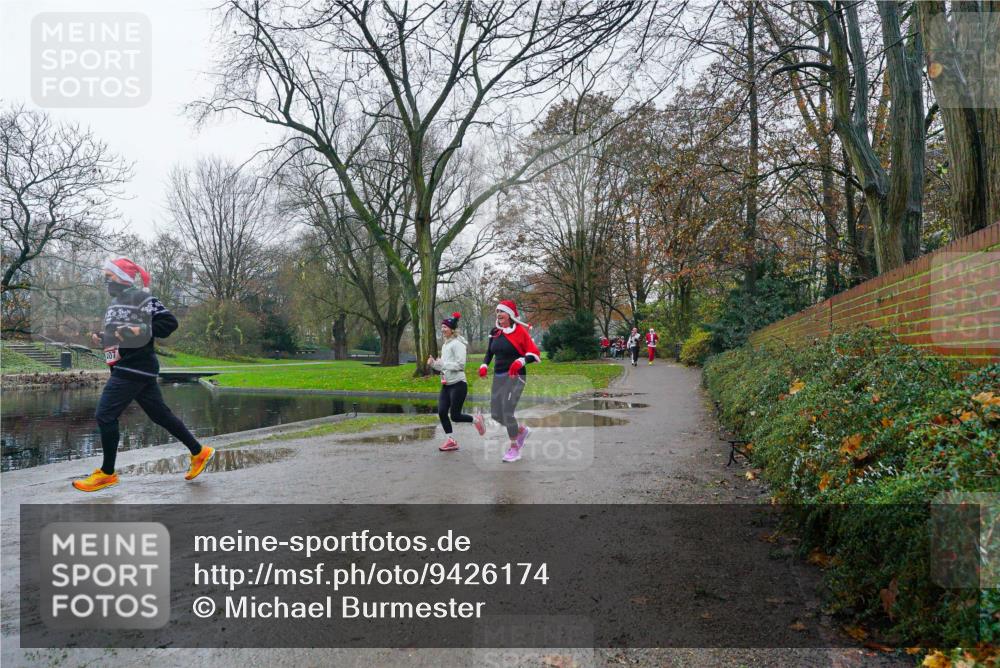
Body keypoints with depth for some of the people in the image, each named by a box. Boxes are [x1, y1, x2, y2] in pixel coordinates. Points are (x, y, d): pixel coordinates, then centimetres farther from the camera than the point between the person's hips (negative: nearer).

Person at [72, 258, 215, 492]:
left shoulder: (139, 297, -11)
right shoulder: (116, 301, 18)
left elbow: (170, 322, -16)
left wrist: (141, 330, -25)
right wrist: (102, 338, 9)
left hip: (134, 368, -10)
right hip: (126, 367, 10)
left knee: (105, 415, -7)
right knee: (160, 414, 11)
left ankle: (107, 473, 5)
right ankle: (198, 452, 19)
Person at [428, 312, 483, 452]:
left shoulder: (457, 344, -10)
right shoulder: (445, 345, 16)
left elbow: (460, 364, -17)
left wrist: (443, 363, -18)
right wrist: (434, 364, 4)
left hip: (458, 384, -8)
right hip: (446, 385, 8)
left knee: (455, 416, -5)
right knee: (441, 412, -3)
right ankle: (450, 440, 7)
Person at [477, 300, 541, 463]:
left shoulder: (520, 331, -9)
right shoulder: (495, 332, 9)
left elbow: (535, 354, -10)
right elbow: (490, 351, 23)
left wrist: (521, 361, -26)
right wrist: (484, 365, 6)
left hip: (515, 376, -7)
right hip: (498, 376, 7)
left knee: (507, 412, -12)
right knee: (496, 415, 7)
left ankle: (514, 449, 7)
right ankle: (522, 430, 32)